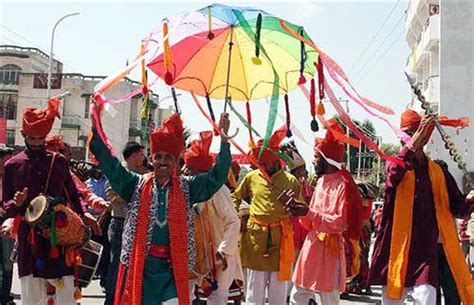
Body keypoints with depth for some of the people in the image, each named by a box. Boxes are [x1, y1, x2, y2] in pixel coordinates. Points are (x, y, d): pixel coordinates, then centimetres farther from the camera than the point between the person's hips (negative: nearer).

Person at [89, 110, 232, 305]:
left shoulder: (186, 188, 7)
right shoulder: (136, 185, 5)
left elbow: (217, 176, 0)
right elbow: (108, 163, -1)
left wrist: (224, 140, -9)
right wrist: (97, 126, -9)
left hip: (172, 265, 0)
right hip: (139, 263, 0)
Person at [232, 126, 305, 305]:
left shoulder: (290, 180, 3)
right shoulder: (251, 178, 5)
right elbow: (236, 197, 19)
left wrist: (292, 203, -15)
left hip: (281, 239, 0)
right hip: (255, 238, 1)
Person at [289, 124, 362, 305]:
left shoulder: (342, 184, -12)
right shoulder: (321, 182, 13)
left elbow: (341, 223, -20)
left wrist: (309, 213, -21)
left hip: (329, 250, -8)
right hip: (312, 246, 9)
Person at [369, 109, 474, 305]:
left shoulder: (438, 173, 10)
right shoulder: (395, 164, 2)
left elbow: (458, 208, 6)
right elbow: (393, 173, -23)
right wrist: (414, 142, -34)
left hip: (425, 254, 1)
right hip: (395, 251, -1)